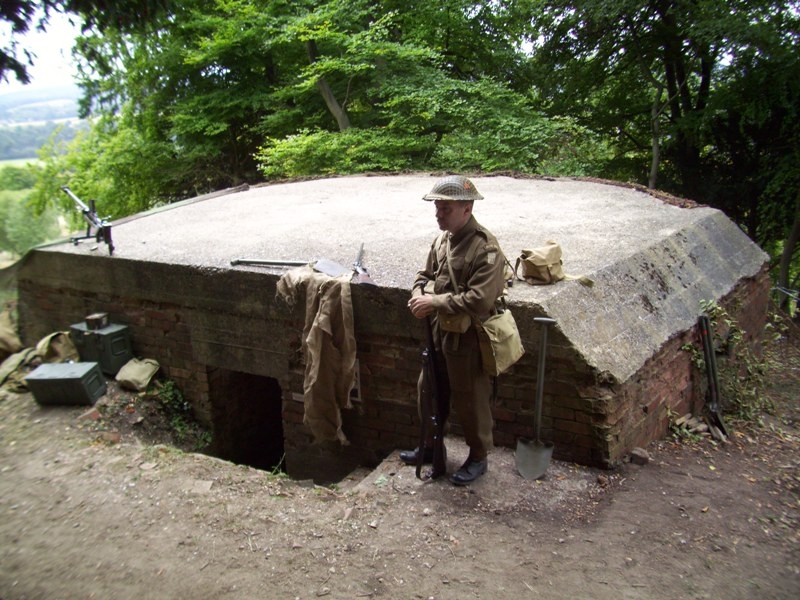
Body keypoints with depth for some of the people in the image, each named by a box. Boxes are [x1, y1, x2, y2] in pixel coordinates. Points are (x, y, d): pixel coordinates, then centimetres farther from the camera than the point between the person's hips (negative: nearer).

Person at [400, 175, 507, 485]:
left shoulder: (486, 248, -23)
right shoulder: (442, 239, 4)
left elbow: (480, 300, -30)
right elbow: (425, 274, 15)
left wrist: (434, 303, -25)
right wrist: (419, 296, -7)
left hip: (468, 339, -8)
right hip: (440, 332, 8)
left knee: (470, 401, 7)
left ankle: (479, 457, 29)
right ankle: (431, 445, 42)